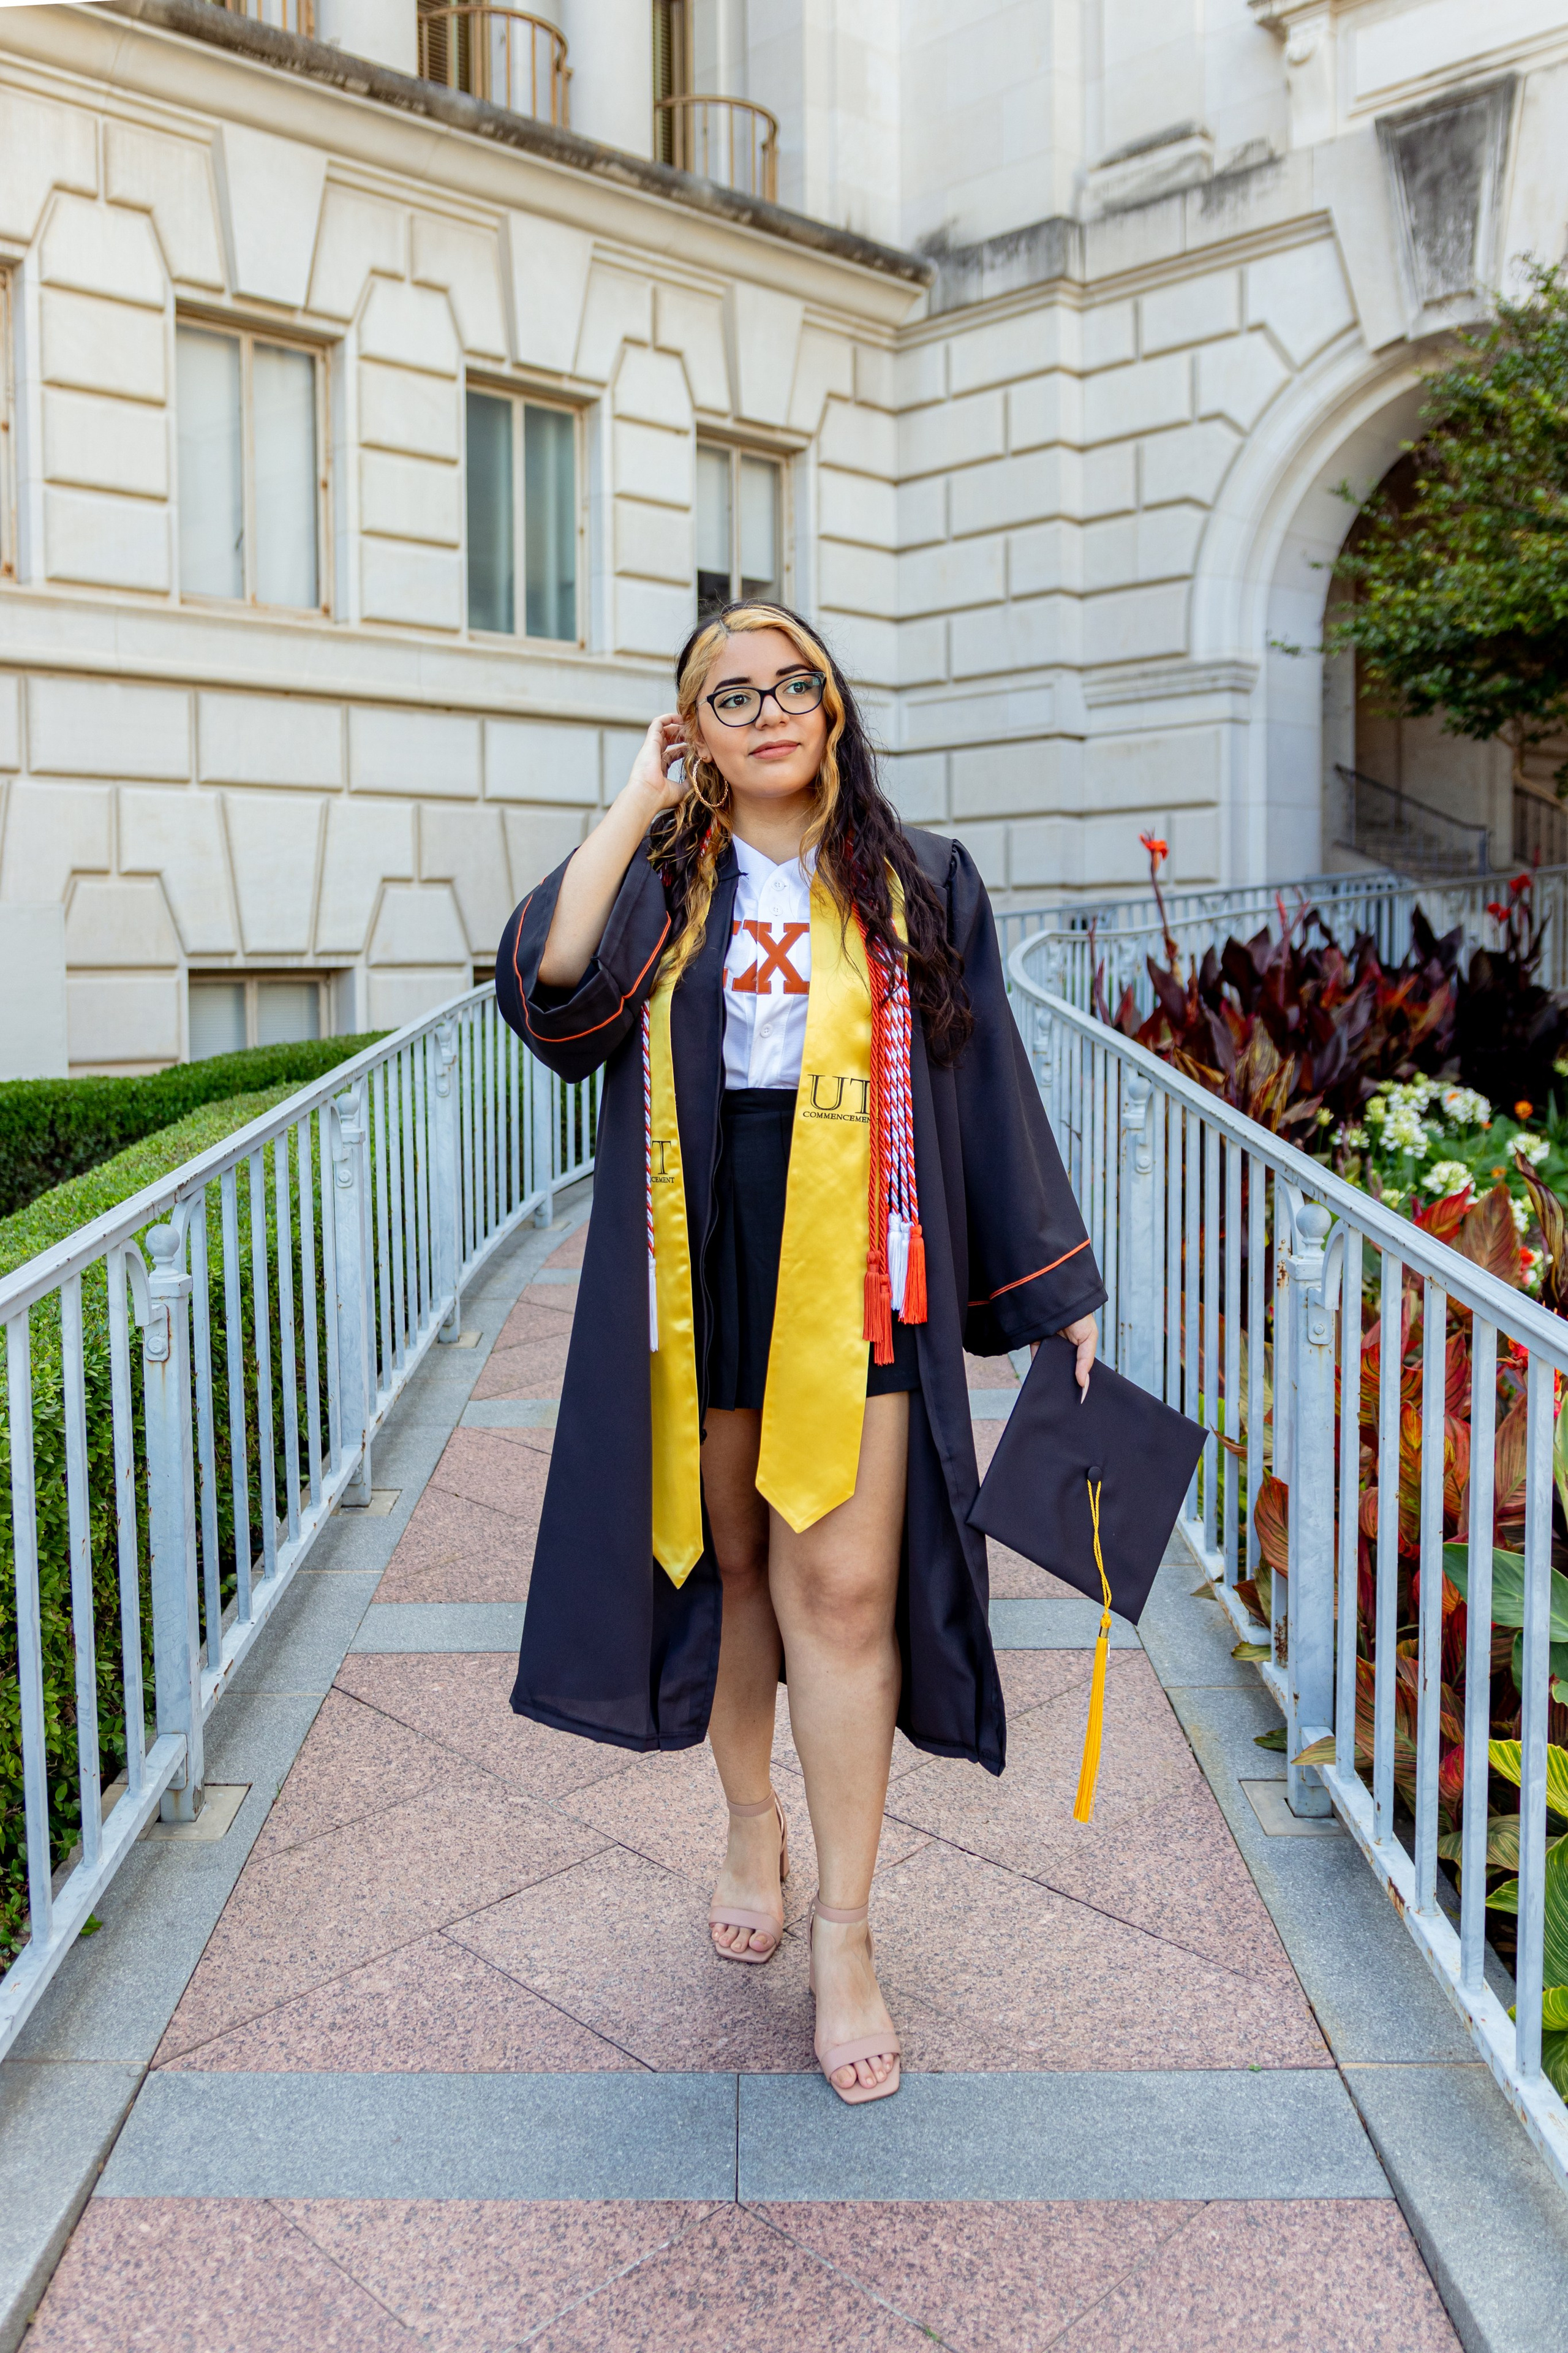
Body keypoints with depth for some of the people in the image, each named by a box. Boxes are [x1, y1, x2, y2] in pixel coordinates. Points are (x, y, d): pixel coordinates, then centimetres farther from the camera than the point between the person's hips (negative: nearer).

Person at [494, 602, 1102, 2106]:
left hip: (851, 1276, -1)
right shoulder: (661, 883, 7)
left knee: (842, 1588, -4)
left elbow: (988, 1091, 6)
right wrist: (635, 806, -8)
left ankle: (845, 1928, 10)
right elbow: (550, 990, -14)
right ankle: (751, 1824, 36)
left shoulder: (917, 887, 6)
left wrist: (1059, 1282, 5)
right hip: (699, 1266, 2)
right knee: (725, 1563, 13)